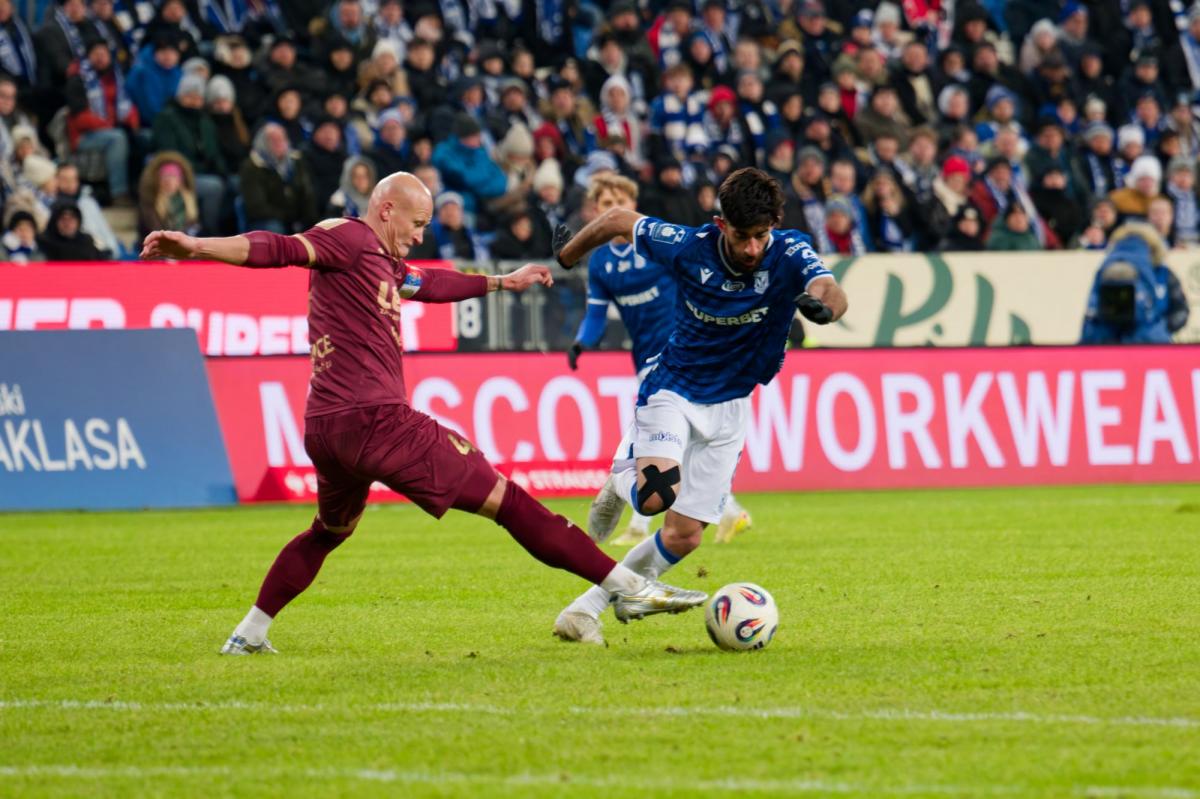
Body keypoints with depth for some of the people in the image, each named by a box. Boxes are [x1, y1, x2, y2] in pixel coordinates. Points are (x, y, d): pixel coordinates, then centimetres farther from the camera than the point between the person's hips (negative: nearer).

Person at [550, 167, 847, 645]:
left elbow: (832, 293, -38)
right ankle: (621, 482, 9)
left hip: (728, 407, 2)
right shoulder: (688, 248, -20)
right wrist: (565, 257, 10)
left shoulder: (789, 254, -19)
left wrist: (823, 304, -61)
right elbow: (619, 220, -4)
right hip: (672, 389, -2)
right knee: (657, 493, -29)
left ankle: (587, 608, 18)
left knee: (683, 537, 1)